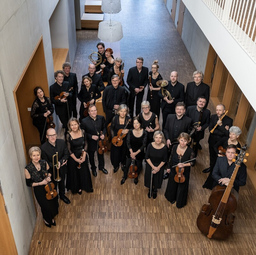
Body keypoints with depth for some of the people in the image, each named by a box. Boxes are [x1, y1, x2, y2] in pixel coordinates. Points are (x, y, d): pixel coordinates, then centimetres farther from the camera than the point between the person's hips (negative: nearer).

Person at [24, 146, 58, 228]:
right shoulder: (28, 169, -23)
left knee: (53, 203, 21)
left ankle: (52, 217, 53)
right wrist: (40, 183, -23)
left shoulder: (44, 163, -13)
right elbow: (28, 183, -14)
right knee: (46, 207, 10)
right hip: (39, 190, -4)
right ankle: (47, 220, 44)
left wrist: (48, 177, -16)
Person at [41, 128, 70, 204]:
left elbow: (66, 154, -10)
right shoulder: (43, 148, -27)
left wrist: (60, 162, -27)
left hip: (62, 169, 3)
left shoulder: (62, 142, -18)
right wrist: (55, 165, -32)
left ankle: (62, 195, 57)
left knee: (62, 183, 28)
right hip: (52, 171, -3)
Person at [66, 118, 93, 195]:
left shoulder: (82, 132, -10)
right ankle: (77, 188, 37)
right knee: (75, 173, 13)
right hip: (73, 157, -3)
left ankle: (86, 186, 41)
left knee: (84, 171, 18)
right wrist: (76, 159, -13)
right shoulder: (68, 135, -20)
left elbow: (85, 144, -2)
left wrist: (84, 156, -9)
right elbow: (69, 150, -15)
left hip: (83, 155, 3)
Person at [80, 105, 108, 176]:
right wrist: (91, 136, -25)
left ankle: (101, 167, 53)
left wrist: (103, 134, -16)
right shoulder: (84, 121, -24)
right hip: (90, 143, -2)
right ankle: (93, 169, 50)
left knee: (101, 155, 25)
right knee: (91, 157, 22)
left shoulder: (101, 118, -14)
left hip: (100, 141, 3)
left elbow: (104, 127, 3)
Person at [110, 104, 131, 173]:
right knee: (115, 154, 7)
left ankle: (123, 164, 47)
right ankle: (116, 166, 35)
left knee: (124, 153, 17)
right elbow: (112, 129, 0)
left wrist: (128, 130, -25)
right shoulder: (115, 118, -13)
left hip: (125, 140, 0)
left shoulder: (128, 119, -15)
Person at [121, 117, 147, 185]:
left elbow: (143, 145, -13)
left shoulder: (144, 133, -15)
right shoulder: (130, 131, -11)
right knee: (127, 165, 6)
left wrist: (136, 153, -18)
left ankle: (136, 177, 43)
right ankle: (124, 177, 33)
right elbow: (128, 143, -9)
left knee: (138, 166, 14)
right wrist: (131, 152, -18)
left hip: (139, 152, 0)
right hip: (131, 151, 1)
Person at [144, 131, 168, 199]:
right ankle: (150, 190, 49)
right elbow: (147, 158, -12)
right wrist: (153, 167, -16)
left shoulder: (164, 148, -22)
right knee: (150, 179, 17)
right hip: (150, 165, 1)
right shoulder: (150, 146, -20)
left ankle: (155, 191, 49)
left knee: (157, 179, 18)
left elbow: (164, 160, -11)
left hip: (160, 166, 0)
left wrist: (158, 168, -13)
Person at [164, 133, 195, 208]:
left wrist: (184, 165, -29)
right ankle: (172, 198, 54)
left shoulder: (190, 151, -24)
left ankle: (180, 202, 43)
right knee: (172, 185, 25)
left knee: (182, 188, 17)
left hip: (184, 173, -3)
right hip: (173, 171, 3)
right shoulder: (175, 147, -14)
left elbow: (192, 163, -13)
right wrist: (169, 167, 10)